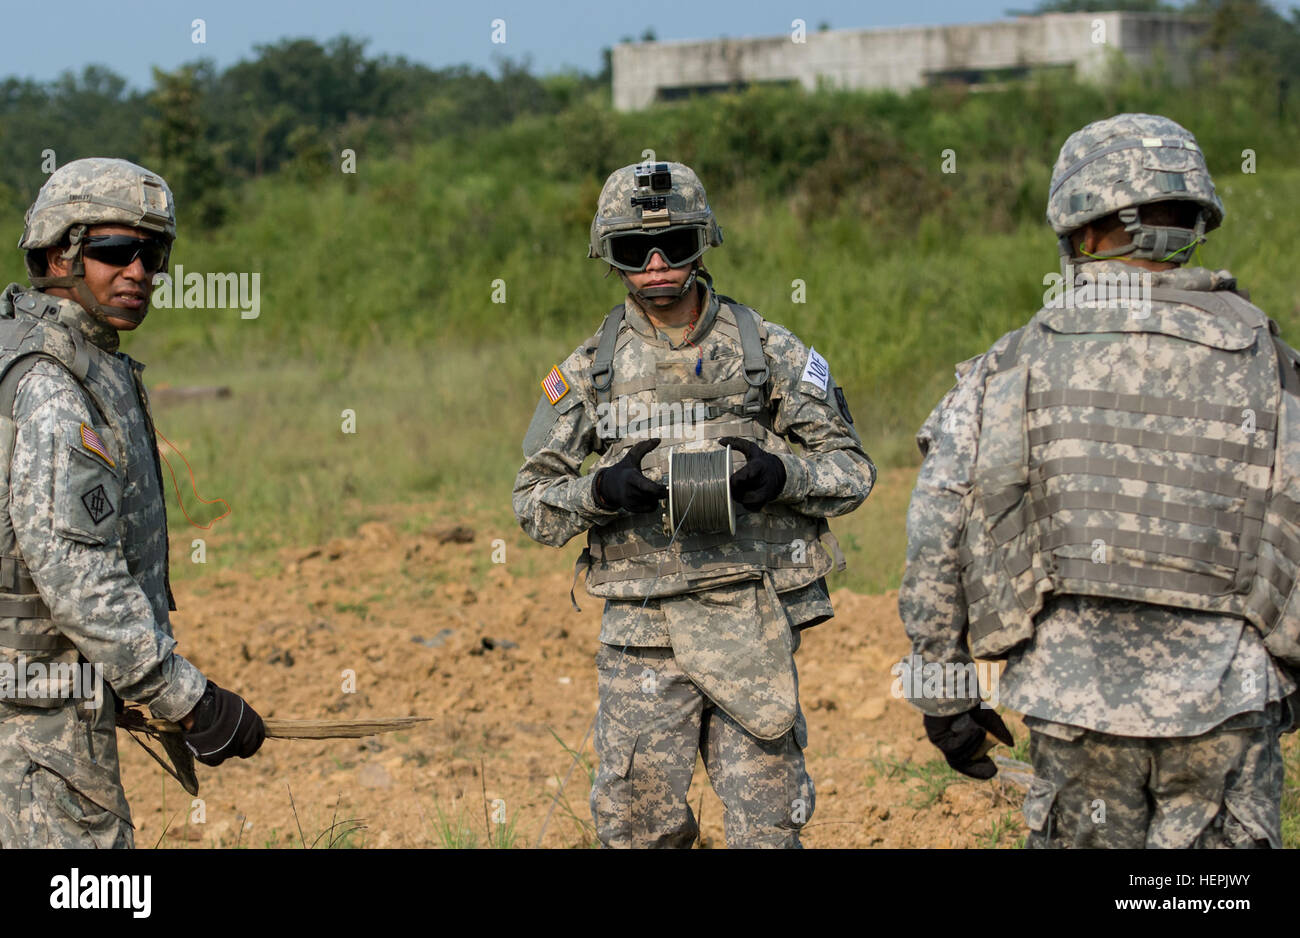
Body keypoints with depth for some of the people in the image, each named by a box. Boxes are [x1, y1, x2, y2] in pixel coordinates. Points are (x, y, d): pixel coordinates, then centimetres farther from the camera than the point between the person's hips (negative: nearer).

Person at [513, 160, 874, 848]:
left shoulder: (769, 351, 2)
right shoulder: (587, 371, 4)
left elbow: (851, 470, 5)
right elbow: (532, 501, 7)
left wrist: (782, 476, -16)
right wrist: (601, 492, -14)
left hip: (751, 628, -1)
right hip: (641, 636, 1)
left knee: (767, 828, 2)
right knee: (638, 829, 4)